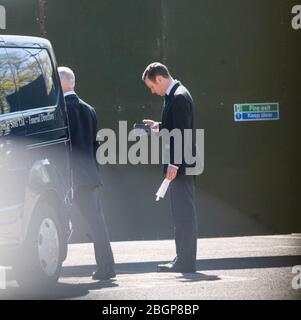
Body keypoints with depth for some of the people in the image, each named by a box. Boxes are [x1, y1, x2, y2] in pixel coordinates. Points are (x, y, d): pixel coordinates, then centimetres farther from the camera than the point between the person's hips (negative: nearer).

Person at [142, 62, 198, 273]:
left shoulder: (179, 97, -15)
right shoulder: (175, 95, 16)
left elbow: (182, 131, -22)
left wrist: (174, 163, -24)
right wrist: (159, 127, 15)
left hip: (181, 166, -11)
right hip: (181, 166, 11)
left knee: (184, 213, -8)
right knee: (183, 214, 13)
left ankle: (186, 262, -7)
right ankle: (184, 260, 17)